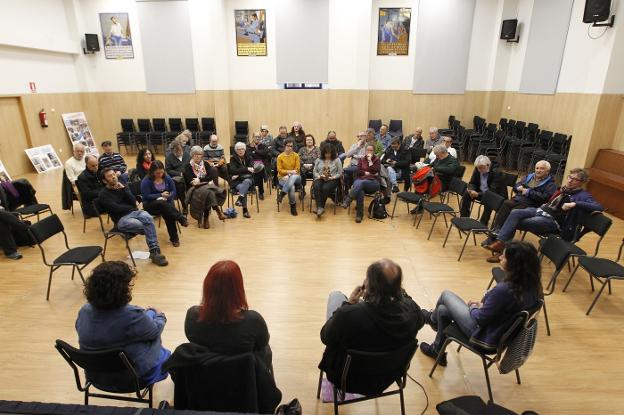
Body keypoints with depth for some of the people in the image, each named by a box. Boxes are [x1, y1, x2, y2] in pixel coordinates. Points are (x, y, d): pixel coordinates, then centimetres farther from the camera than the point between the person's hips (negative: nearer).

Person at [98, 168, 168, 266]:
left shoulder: (122, 186, 17)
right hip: (121, 219, -4)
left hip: (134, 212, 4)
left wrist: (123, 189, -4)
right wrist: (131, 207, 2)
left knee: (148, 218, -32)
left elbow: (133, 201, 4)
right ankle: (155, 251, -15)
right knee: (146, 227, -30)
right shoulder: (104, 194, 1)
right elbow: (117, 208, -11)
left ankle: (154, 251, -35)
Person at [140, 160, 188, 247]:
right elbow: (146, 197, -15)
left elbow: (173, 191, 3)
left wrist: (167, 196, -17)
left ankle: (174, 238, -26)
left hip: (166, 202, 2)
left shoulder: (167, 178, 1)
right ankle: (181, 218, -35)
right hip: (151, 205, -2)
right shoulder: (146, 181, -10)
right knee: (162, 204, -37)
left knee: (167, 212, -31)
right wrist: (161, 195, -22)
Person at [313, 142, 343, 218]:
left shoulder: (337, 160, 7)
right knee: (317, 187, -34)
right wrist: (320, 176, -5)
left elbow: (340, 173, 3)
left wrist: (332, 177, -11)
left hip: (332, 180, -2)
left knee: (325, 188, -36)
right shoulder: (319, 160, 16)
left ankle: (321, 207, -31)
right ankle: (319, 208, -45)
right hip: (320, 179, 2)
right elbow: (315, 171, 15)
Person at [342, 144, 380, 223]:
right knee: (360, 190, -37)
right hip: (361, 180, 2)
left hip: (373, 182, -2)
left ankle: (347, 201, -49)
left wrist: (370, 161, -7)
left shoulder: (377, 160, 13)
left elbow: (376, 171, -5)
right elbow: (358, 171, 8)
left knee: (360, 183, -39)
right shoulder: (361, 159, 20)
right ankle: (359, 214, -38)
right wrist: (367, 173, -4)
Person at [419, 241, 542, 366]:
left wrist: (473, 307, -2)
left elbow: (480, 319, -23)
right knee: (443, 310, 19)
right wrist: (482, 305, 5)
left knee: (446, 295, 11)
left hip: (486, 339, -7)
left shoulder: (503, 290, -36)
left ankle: (432, 318, 43)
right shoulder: (532, 285, -11)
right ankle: (437, 351, 40)